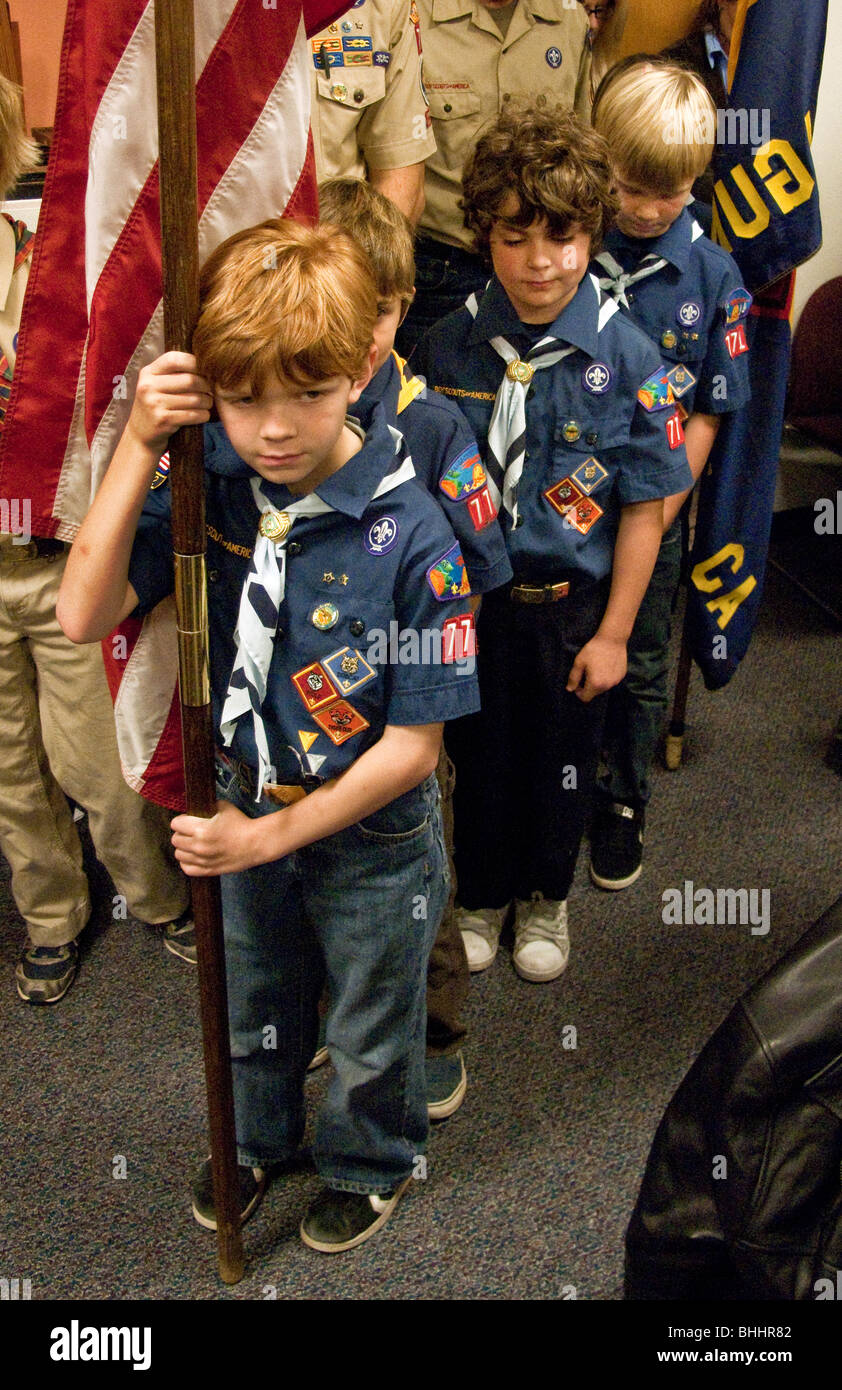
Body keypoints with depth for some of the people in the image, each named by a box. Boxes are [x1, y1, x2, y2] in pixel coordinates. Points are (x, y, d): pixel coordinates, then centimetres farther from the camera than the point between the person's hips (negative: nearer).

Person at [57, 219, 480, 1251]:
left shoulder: (408, 534, -27)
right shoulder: (208, 487, -15)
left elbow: (413, 744, -22)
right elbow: (84, 617, -23)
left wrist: (273, 834, -20)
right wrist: (138, 447, -30)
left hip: (370, 834, -4)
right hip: (245, 813, 4)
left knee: (369, 1025, 23)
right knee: (250, 1001, 29)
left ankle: (370, 1161, 54)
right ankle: (255, 1137, 59)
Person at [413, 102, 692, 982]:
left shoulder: (623, 359, -14)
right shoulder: (449, 346, -8)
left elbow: (642, 509, -9)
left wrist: (614, 632, -8)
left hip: (572, 604, -1)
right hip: (468, 599, 1)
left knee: (560, 759, 17)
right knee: (478, 753, 17)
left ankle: (546, 895, 44)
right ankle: (481, 894, 43)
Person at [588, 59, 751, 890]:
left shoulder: (712, 276, -5)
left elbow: (708, 414, -2)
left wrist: (657, 512, -9)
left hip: (656, 508, 1)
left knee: (639, 666, 14)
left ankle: (622, 801, 34)